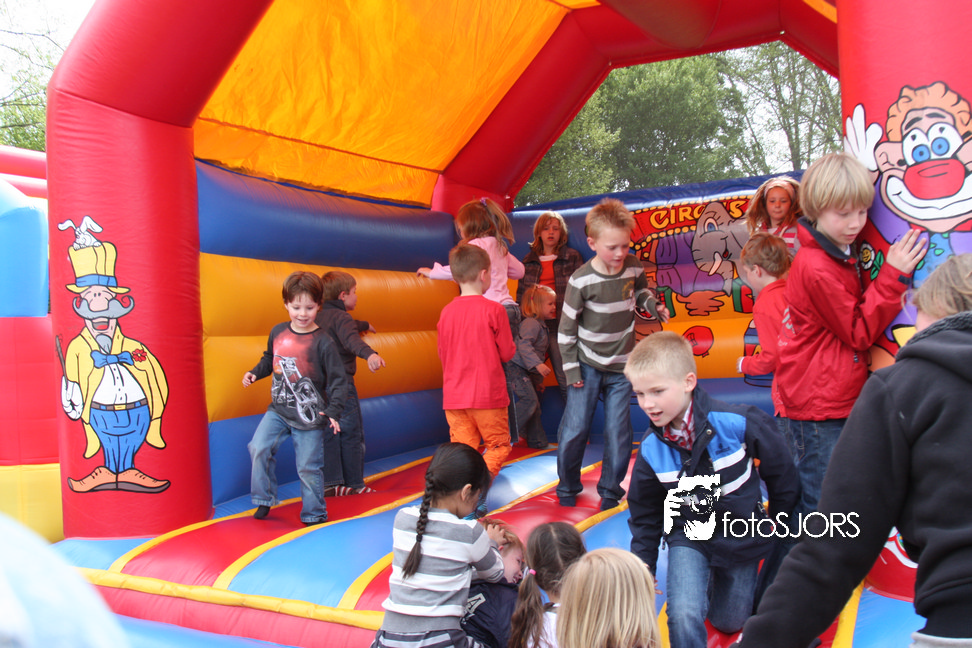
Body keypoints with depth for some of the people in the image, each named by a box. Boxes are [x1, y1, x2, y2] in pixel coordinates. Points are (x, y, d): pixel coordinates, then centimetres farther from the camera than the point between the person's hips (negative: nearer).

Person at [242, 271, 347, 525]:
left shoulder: (322, 342, -14)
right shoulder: (277, 332, 1)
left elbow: (337, 378, -11)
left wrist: (333, 411, -19)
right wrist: (255, 373, 4)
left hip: (310, 417, -4)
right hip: (279, 410, 4)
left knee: (309, 467, 3)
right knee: (259, 448, -10)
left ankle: (314, 513, 22)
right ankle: (264, 499, 12)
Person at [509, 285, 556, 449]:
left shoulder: (541, 325, 19)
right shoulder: (530, 323, -14)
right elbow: (524, 345, -29)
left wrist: (538, 380, 27)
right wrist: (538, 364, -38)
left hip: (528, 372, 10)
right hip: (517, 368, -10)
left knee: (535, 405, 12)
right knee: (529, 400, -20)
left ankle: (538, 441, 20)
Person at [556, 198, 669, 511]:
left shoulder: (633, 266, -5)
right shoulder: (581, 281, -17)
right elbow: (567, 327, -8)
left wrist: (653, 306, -3)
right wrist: (571, 368, -8)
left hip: (621, 368, 3)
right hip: (587, 366, -3)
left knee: (618, 432, 3)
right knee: (574, 429, -2)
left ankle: (611, 491, 20)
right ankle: (567, 489, 19)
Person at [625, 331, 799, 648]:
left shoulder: (737, 423, -27)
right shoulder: (651, 448, -17)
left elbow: (781, 473, -7)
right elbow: (645, 516, 1)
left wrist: (782, 520, 6)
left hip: (741, 535, 0)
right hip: (689, 536, 0)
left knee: (729, 621, 18)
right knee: (684, 616, -25)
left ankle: (720, 577, 45)